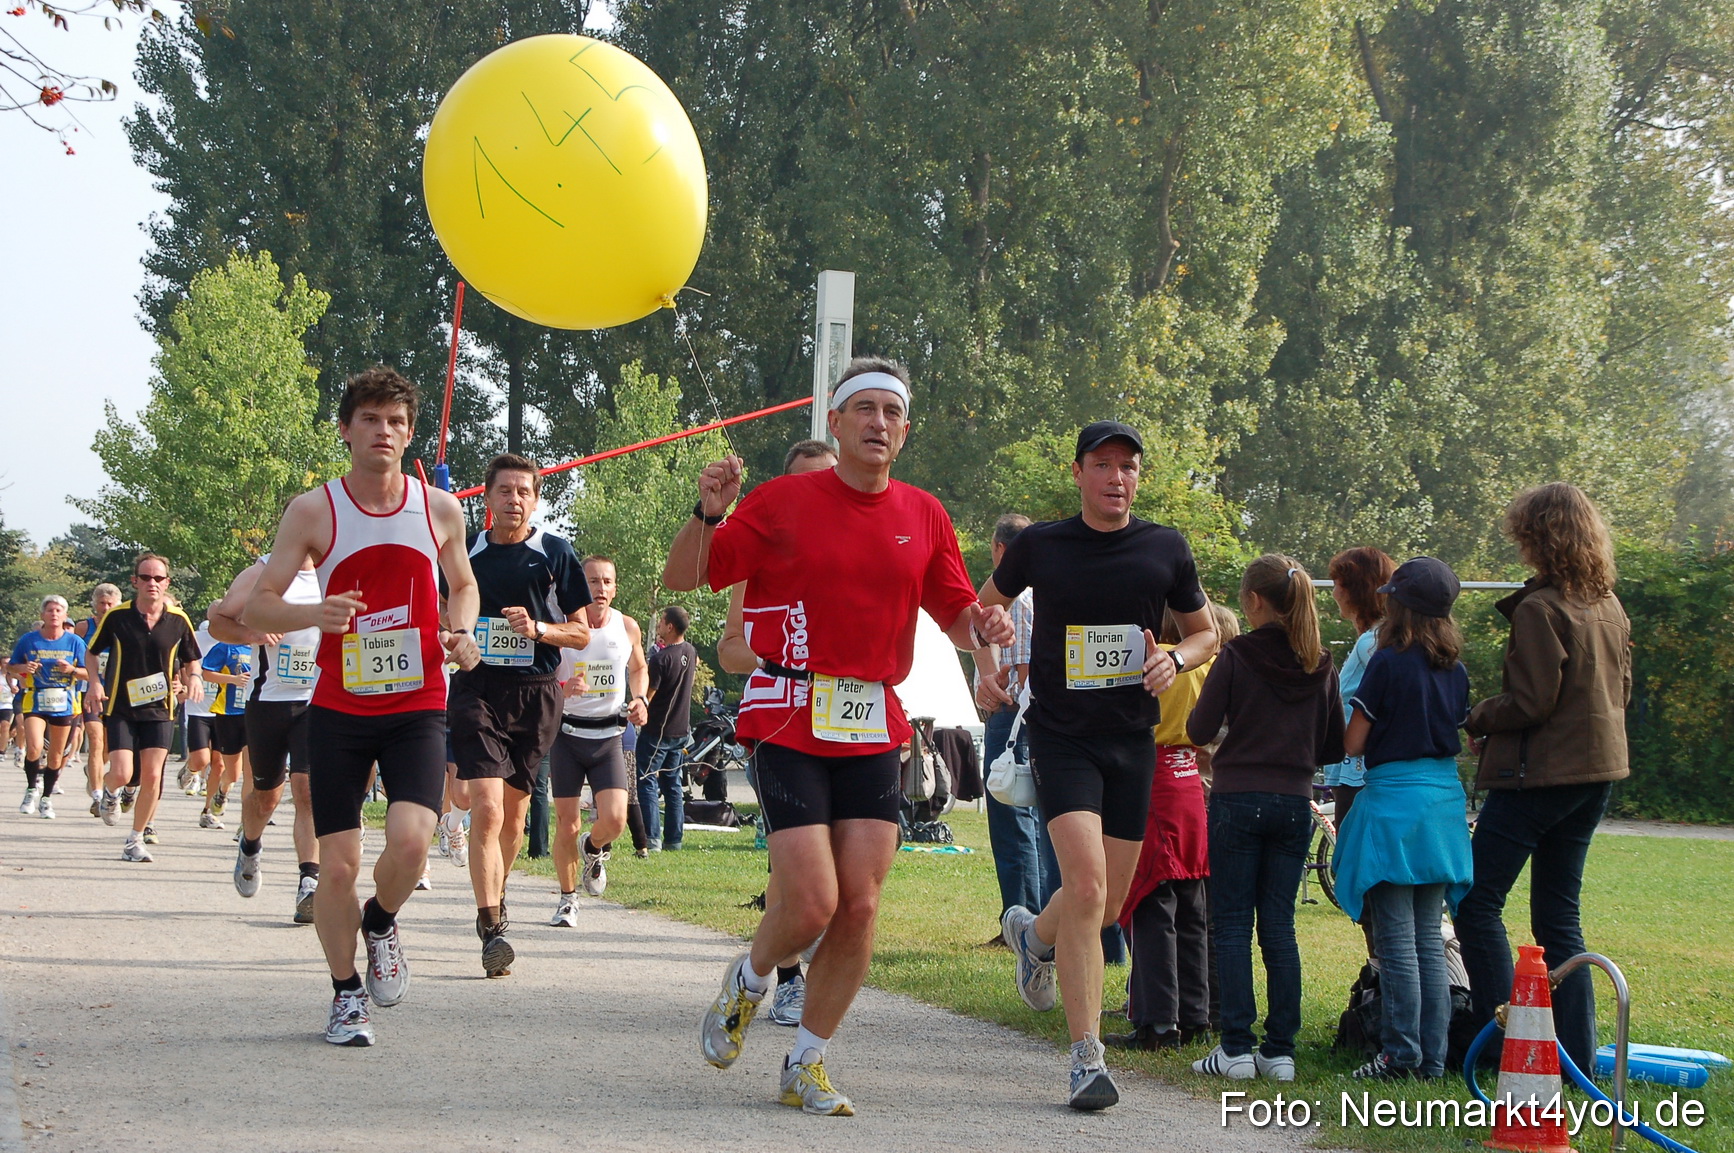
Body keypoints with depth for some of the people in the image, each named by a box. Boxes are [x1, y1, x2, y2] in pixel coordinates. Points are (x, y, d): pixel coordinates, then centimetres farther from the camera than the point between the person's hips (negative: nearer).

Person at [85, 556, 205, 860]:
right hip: (120, 707, -1)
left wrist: (194, 678, -10)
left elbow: (191, 660, 12)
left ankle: (135, 840, 12)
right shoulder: (117, 616, -5)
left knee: (152, 777, -5)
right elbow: (92, 652, 8)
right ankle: (110, 791, 27)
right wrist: (95, 681, -10)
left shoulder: (178, 620, -1)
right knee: (122, 774, -12)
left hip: (160, 709, 1)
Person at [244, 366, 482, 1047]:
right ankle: (346, 994, 19)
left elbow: (463, 585, 21)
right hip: (339, 709, 0)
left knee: (410, 839, -21)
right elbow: (256, 608, -5)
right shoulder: (314, 512, -4)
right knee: (337, 863, -3)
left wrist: (462, 633, -1)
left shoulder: (440, 510, 2)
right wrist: (312, 614, -26)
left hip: (418, 707, 1)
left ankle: (381, 922, 12)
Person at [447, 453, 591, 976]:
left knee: (514, 811, 11)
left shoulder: (555, 553, 3)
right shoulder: (466, 551, 7)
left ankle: (496, 898, 36)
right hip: (477, 690, -1)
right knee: (487, 809, -16)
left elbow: (581, 633, 6)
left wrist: (538, 628, -11)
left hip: (536, 693, 1)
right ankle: (492, 927, -19)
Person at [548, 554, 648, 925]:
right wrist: (565, 689, -30)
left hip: (609, 736, 2)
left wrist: (639, 699, 2)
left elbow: (639, 669, 21)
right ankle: (568, 898, 21)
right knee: (567, 824, 0)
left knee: (614, 820, -14)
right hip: (568, 733, -1)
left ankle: (593, 850, 23)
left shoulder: (628, 628, 1)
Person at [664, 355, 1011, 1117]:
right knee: (813, 903, -12)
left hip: (872, 731, 4)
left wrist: (984, 626, -7)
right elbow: (681, 578, -2)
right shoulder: (783, 501, -2)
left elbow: (957, 618, 17)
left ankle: (806, 1067, 13)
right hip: (789, 723, -4)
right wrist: (708, 514, -21)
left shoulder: (924, 517, 9)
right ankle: (748, 985, 22)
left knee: (860, 907, -2)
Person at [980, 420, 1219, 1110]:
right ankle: (1087, 1061, -17)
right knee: (1087, 886, -21)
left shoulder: (1166, 550, 2)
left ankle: (1034, 934, 47)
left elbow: (1205, 631, 15)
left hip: (1133, 741, 3)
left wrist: (1175, 659, -7)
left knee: (1108, 905, 10)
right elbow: (986, 604, 17)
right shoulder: (1039, 546, -2)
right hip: (1061, 737, -3)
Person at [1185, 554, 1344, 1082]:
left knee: (1232, 925, 1)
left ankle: (1236, 1049, -3)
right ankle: (1280, 1051, 6)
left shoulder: (1237, 656, -9)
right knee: (1279, 927, 8)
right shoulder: (1320, 665, 4)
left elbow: (1200, 730, -10)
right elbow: (1335, 746, 8)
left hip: (1238, 801, -4)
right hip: (1295, 802, 4)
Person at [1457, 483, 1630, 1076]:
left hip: (1538, 773, -9)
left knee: (1478, 903, -1)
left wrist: (1478, 718, -1)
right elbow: (1620, 690, 17)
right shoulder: (1609, 606, 9)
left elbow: (1529, 703, -18)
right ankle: (1577, 1053, 10)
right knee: (1559, 914, 13)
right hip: (1596, 771, 9)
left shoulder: (1541, 609, -17)